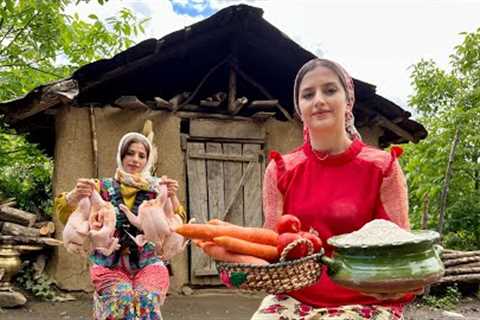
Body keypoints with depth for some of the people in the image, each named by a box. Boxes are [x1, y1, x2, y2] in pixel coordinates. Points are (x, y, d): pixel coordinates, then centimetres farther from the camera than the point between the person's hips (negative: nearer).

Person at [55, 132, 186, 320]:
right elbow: (67, 217, -6)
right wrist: (75, 195, -28)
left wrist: (172, 198, -29)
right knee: (122, 301, -28)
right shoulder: (104, 188, 4)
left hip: (148, 264, 0)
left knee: (146, 301, -27)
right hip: (110, 265, 0)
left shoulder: (155, 189, 5)